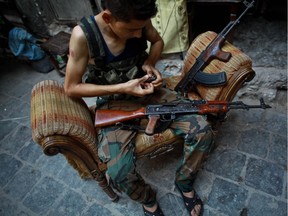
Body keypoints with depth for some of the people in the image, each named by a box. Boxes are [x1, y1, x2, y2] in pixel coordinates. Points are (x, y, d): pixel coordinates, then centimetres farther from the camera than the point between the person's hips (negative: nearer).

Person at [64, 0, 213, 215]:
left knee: (201, 130, -13)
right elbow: (71, 88, -13)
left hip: (148, 91, 4)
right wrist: (122, 88, -21)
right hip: (115, 102, -3)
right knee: (120, 172, -25)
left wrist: (150, 63, -9)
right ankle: (148, 198, 13)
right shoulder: (83, 35, -20)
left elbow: (158, 41, 13)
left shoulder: (138, 21, -10)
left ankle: (184, 182, 16)